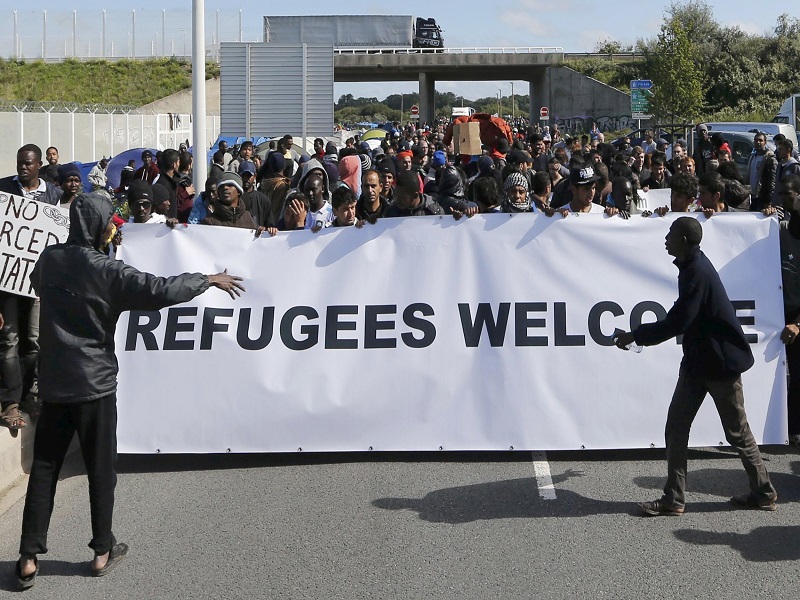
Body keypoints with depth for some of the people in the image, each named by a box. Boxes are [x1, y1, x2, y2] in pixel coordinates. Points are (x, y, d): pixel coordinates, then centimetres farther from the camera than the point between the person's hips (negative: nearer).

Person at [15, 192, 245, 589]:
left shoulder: (49, 259, 3)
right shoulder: (107, 271, -15)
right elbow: (161, 291, -21)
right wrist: (209, 280, -9)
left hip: (53, 381, 5)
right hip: (94, 382, -5)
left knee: (44, 467, 8)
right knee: (101, 469, 9)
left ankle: (28, 559, 7)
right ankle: (102, 551, 17)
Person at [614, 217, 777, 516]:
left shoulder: (698, 272, -24)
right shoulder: (692, 265, 6)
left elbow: (676, 322, -27)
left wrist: (635, 335, -19)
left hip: (721, 362, -9)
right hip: (697, 360, 9)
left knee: (737, 433, 6)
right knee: (676, 428, 6)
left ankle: (764, 493, 23)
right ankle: (674, 498, 12)